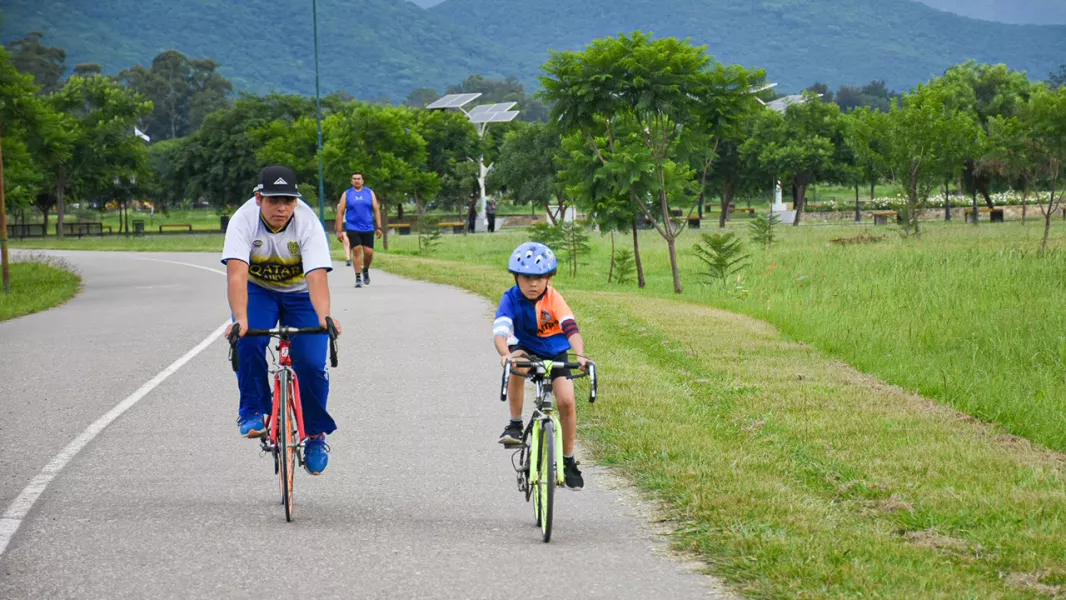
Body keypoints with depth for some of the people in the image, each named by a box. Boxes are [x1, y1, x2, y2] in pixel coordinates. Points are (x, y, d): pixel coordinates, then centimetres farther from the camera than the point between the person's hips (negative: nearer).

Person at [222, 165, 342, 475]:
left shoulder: (308, 223, -27)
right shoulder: (244, 220, -27)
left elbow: (317, 277, -38)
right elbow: (237, 273, -38)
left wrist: (324, 317, -56)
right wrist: (240, 319, -54)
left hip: (300, 295, 0)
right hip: (258, 290, 0)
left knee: (311, 363, -15)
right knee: (248, 342, -29)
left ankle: (315, 434, 8)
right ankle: (253, 410, -6)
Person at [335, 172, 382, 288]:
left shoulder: (370, 193, 8)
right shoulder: (346, 194, 5)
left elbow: (376, 210, 8)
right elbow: (340, 213, 3)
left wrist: (378, 227, -1)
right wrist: (339, 231, -3)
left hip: (368, 229, 1)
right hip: (352, 229, -1)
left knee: (369, 252, -2)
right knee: (357, 251, -12)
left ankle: (365, 270, 28)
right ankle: (358, 278, -7)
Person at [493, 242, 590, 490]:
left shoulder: (553, 298, -20)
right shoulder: (511, 299, -21)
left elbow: (571, 328, -30)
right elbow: (500, 331, -35)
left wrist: (580, 355, -49)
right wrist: (505, 355, -56)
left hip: (555, 354, 1)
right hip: (526, 351, -1)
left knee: (566, 401, -16)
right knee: (517, 363, -37)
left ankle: (568, 460, 4)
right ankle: (515, 425, -21)